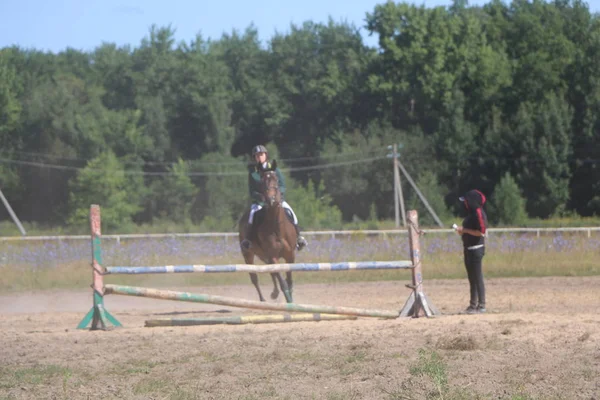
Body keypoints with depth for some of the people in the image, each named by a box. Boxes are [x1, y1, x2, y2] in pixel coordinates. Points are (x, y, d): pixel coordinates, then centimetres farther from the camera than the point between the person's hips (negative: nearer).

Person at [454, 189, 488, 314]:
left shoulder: (478, 213, -15)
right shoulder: (471, 213, 15)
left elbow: (481, 232, -21)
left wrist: (464, 230, -16)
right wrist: (462, 231, 6)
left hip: (476, 249, -10)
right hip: (469, 249, 10)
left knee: (478, 278, -8)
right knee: (472, 278, 13)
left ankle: (481, 305, -7)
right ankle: (473, 304, 19)